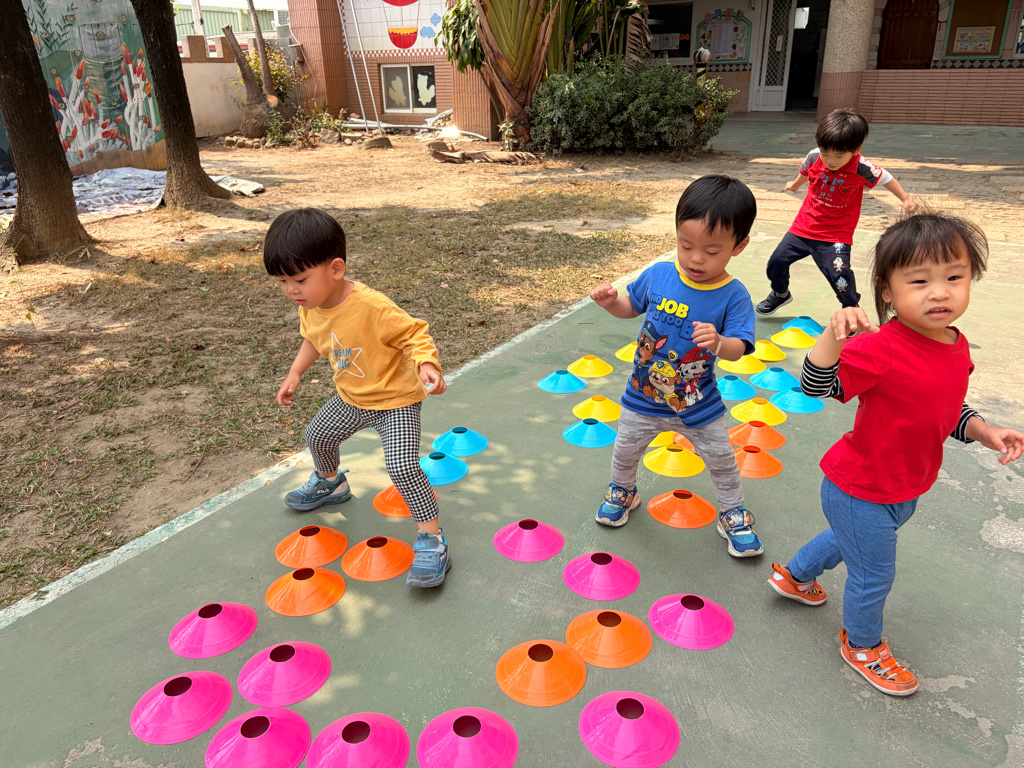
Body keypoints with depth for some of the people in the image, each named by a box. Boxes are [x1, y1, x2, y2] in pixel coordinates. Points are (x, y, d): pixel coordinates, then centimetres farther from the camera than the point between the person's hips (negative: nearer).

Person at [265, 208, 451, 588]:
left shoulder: (373, 307, -35)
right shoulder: (310, 307, -9)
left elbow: (415, 335, -27)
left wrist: (427, 366, -45)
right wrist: (295, 375, 11)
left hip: (396, 400, -8)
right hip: (351, 399, 8)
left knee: (401, 464, -23)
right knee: (318, 434, 26)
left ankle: (432, 539, -10)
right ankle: (330, 484, 58)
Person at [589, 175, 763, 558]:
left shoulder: (733, 295, -19)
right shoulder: (658, 275, -14)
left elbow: (738, 348, -24)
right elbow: (632, 307, 3)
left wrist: (718, 342, -47)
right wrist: (610, 302, -18)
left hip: (698, 404, -1)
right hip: (644, 396, 2)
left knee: (721, 459, 16)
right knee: (625, 450, 20)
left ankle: (732, 513, 41)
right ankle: (622, 491, 50)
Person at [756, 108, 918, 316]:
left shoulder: (862, 169, -19)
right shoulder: (813, 157, -10)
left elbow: (886, 179, 0)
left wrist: (906, 199, 7)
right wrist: (794, 185, 35)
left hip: (836, 236, -4)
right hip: (803, 228, 4)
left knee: (839, 275, -20)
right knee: (776, 261, 5)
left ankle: (852, 308, 9)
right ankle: (780, 294, 36)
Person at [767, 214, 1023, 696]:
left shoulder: (957, 347, -4)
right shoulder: (879, 349, -31)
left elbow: (947, 410, 9)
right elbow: (815, 386, -39)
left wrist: (983, 431, -8)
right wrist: (834, 335, -53)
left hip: (905, 488, 8)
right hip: (860, 493, -8)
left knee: (851, 540, 32)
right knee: (874, 574, 13)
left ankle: (795, 575, 60)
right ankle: (861, 644, 43)